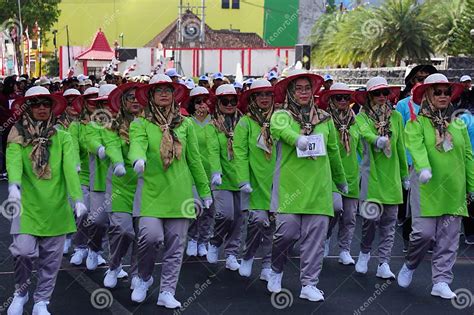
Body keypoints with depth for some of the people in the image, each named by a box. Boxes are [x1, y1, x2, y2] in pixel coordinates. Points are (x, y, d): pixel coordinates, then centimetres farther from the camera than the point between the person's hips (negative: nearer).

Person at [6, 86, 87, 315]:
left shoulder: (62, 137, 4)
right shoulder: (18, 136, 0)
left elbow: (70, 168, -9)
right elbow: (13, 160, -19)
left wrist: (77, 198, -22)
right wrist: (14, 185, -39)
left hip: (56, 206, 2)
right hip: (27, 204, -2)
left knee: (51, 257, 7)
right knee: (24, 250, -14)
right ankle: (20, 291, 16)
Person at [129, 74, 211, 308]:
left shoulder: (185, 124, 10)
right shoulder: (140, 124, 2)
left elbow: (194, 159, 13)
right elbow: (137, 144, -19)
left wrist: (205, 190, 14)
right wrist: (138, 159, -42)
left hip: (180, 192, 3)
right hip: (152, 190, -2)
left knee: (175, 244, 4)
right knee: (150, 235, -17)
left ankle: (167, 292, 18)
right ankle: (144, 278, 13)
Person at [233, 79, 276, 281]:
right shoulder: (245, 123, -2)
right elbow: (240, 153, -6)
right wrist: (243, 180, -14)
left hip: (277, 182, 3)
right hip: (256, 181, -3)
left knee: (272, 223, 6)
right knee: (258, 219, -11)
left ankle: (267, 266, 19)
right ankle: (247, 257, 16)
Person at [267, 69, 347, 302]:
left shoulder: (325, 119, 13)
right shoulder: (280, 116, 2)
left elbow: (333, 152, 23)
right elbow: (281, 129, -23)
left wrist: (341, 180, 31)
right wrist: (298, 139, -44)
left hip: (319, 185, 3)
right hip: (289, 184, -3)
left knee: (315, 235, 1)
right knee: (287, 230, -7)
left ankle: (309, 284, 12)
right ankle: (276, 271, 21)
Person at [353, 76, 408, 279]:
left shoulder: (396, 117, 9)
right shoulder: (362, 116, 0)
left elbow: (401, 147, 13)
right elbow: (365, 132, -23)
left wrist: (405, 174, 15)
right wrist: (377, 140, -44)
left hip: (392, 175, 3)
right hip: (371, 174, -3)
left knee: (389, 221, 3)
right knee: (370, 218, -3)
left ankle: (384, 264, 10)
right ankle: (364, 253, 23)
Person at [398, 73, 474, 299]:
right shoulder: (417, 123, -1)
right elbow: (416, 146, -19)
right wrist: (423, 167, -37)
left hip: (454, 190, 4)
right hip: (426, 187, -4)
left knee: (448, 238, 4)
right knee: (424, 232, -7)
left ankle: (441, 282, 13)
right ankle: (410, 265, 21)